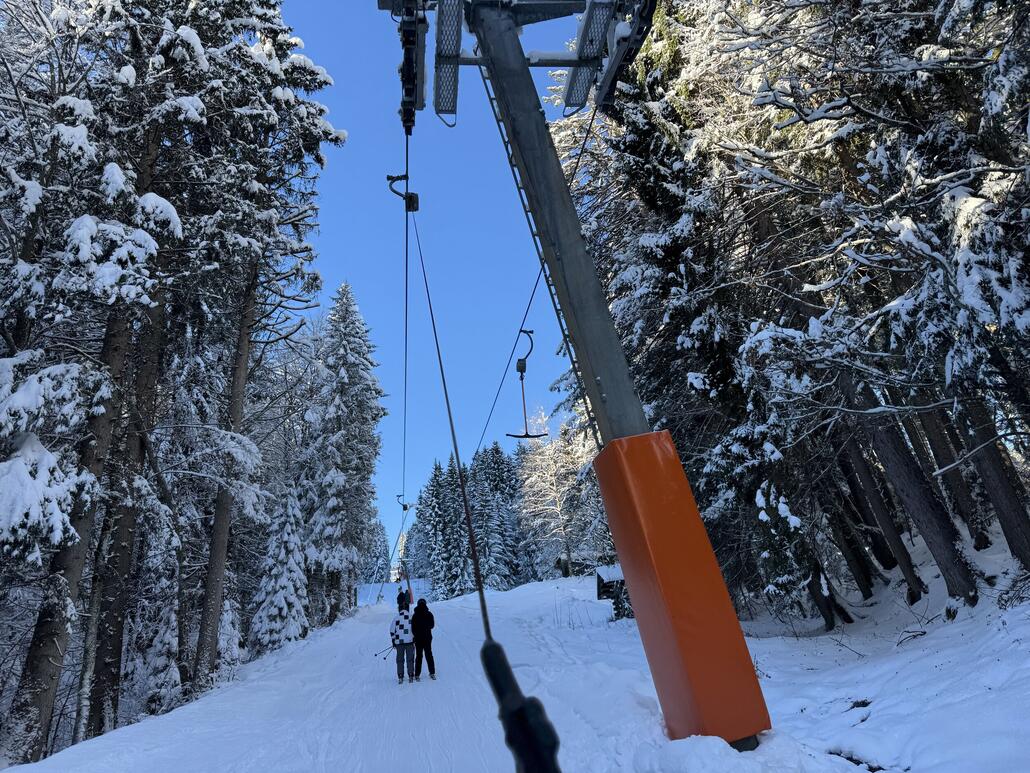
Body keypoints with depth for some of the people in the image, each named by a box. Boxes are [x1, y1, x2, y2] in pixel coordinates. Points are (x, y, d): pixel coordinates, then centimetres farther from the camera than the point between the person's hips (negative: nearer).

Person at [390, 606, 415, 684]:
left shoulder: (396, 618, 5)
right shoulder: (411, 617, 3)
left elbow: (392, 631, 5)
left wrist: (393, 642, 12)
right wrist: (414, 640, 6)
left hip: (399, 642, 0)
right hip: (410, 641, 0)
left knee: (400, 660, 9)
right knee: (410, 659, 8)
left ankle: (400, 677, 6)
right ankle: (411, 676, 7)